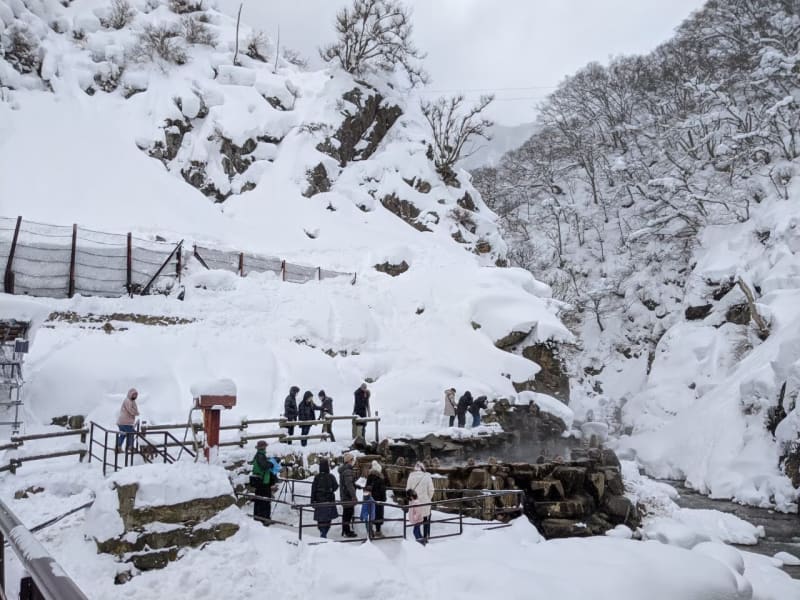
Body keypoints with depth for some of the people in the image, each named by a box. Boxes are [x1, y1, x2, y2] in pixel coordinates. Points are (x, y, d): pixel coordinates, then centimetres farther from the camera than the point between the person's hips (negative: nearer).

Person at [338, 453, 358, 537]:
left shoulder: (343, 469, 14)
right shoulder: (348, 471, -19)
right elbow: (349, 484, -25)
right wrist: (353, 496, -25)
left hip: (344, 496, 10)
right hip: (348, 496, -10)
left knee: (346, 514, 17)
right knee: (349, 513, -4)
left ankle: (345, 531, 25)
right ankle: (348, 532, -1)